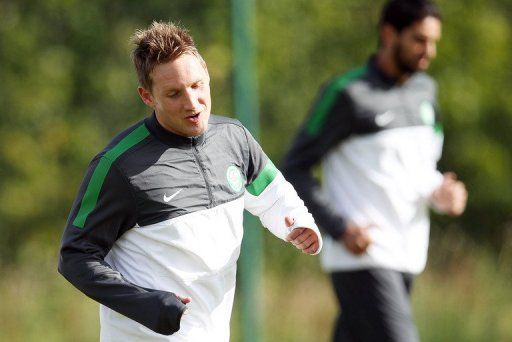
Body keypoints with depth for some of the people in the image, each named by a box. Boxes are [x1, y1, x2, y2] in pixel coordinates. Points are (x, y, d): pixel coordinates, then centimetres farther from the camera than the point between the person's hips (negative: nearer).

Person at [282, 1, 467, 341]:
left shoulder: (424, 90, 14)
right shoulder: (347, 93, -8)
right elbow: (294, 169, -6)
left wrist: (440, 191, 1)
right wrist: (340, 229, -17)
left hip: (405, 258, 7)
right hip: (361, 256, -7)